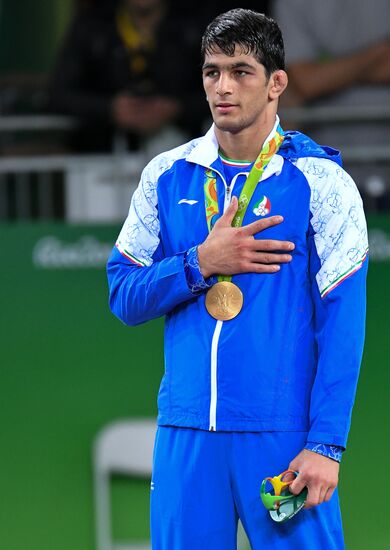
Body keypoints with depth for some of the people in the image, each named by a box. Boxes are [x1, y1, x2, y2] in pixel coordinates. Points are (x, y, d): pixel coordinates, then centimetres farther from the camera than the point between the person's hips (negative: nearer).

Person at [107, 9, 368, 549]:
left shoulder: (321, 181, -2)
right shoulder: (166, 176, 9)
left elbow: (343, 325, -6)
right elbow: (123, 296, 8)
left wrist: (326, 444, -13)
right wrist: (202, 262, -9)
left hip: (285, 434, -3)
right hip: (186, 435, 3)